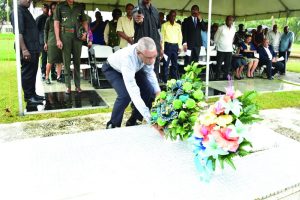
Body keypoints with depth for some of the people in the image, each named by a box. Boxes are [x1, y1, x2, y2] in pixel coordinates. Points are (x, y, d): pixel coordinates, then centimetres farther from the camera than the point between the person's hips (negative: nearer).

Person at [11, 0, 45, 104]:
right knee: (27, 73, -4)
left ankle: (33, 94, 23)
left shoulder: (25, 11, 20)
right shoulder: (18, 11, -10)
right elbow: (18, 32, -19)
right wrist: (24, 49, -25)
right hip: (27, 50, -10)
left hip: (33, 49, 10)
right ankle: (28, 97, 2)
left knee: (32, 73, 14)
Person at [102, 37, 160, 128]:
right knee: (125, 95, -29)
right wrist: (150, 118, -53)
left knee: (149, 90, -10)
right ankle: (113, 126, -5)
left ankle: (132, 122, 8)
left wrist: (158, 92, -21)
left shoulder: (148, 53, -30)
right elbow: (134, 93, -50)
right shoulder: (128, 59, -46)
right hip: (112, 69, -5)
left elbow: (150, 72, -9)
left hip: (134, 68, 6)